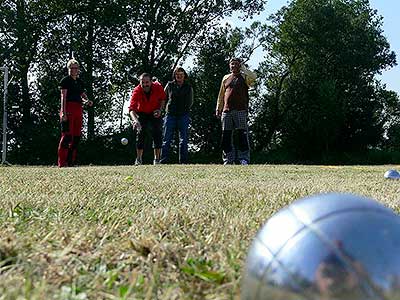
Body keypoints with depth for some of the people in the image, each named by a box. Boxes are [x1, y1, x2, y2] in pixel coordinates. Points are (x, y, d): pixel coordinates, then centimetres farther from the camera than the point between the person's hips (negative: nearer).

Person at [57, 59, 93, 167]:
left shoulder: (80, 82, 19)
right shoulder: (65, 80, -1)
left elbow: (83, 95, 21)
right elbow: (63, 96, -9)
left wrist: (87, 101, -3)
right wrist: (63, 112, -17)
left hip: (78, 109, 7)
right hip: (68, 108, -7)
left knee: (76, 136, 6)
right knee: (67, 135, -11)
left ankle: (71, 161, 12)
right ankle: (62, 162, -10)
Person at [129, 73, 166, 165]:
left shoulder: (158, 87, -23)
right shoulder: (136, 91, -29)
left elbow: (163, 99, -1)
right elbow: (131, 109, -40)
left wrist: (160, 109, -18)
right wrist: (135, 120, -58)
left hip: (155, 113, 1)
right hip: (141, 114, -1)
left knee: (157, 134, -6)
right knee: (140, 133, -10)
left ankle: (157, 159, 2)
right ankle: (139, 159, -1)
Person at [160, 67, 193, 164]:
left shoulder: (188, 87, 10)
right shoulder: (169, 85, 7)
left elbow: (190, 102, 18)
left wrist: (185, 109, 7)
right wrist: (168, 108, 7)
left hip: (183, 116, 1)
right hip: (170, 115, -1)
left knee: (184, 140, 0)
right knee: (167, 139, -3)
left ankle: (183, 161, 4)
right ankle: (163, 161, -3)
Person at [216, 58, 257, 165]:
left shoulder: (244, 76, 8)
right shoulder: (226, 78, 19)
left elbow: (253, 77, -16)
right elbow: (221, 95, 22)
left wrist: (242, 68, -5)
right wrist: (218, 109, 16)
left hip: (241, 110, -4)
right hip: (226, 111, 4)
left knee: (242, 135, -8)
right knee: (226, 136, 2)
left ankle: (244, 159, -6)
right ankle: (228, 160, 8)